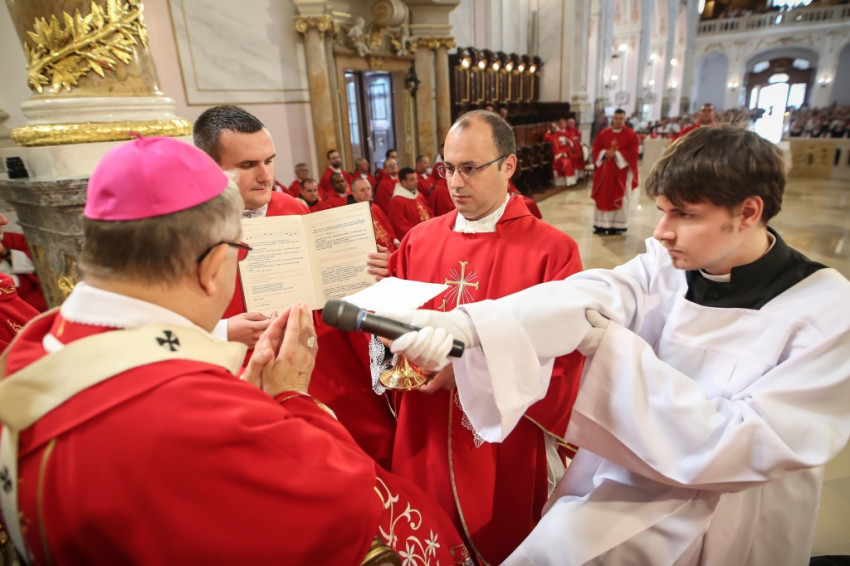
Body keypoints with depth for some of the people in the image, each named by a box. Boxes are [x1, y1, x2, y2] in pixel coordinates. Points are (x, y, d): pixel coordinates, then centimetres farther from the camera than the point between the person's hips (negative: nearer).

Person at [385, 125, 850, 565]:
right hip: (627, 467, 3)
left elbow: (753, 443, -23)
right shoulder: (667, 262, -10)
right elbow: (585, 297, -28)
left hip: (726, 514, -3)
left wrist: (617, 350, -28)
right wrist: (466, 325, -45)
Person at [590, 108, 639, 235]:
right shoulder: (603, 133, 7)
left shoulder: (631, 134, -2)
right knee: (603, 197, 5)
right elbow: (596, 148, 5)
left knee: (619, 198, 1)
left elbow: (633, 152, -9)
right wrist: (605, 153, -14)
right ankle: (601, 224, 13)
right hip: (604, 170, 3)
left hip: (622, 171, -3)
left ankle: (617, 226, 7)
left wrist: (617, 154, -18)